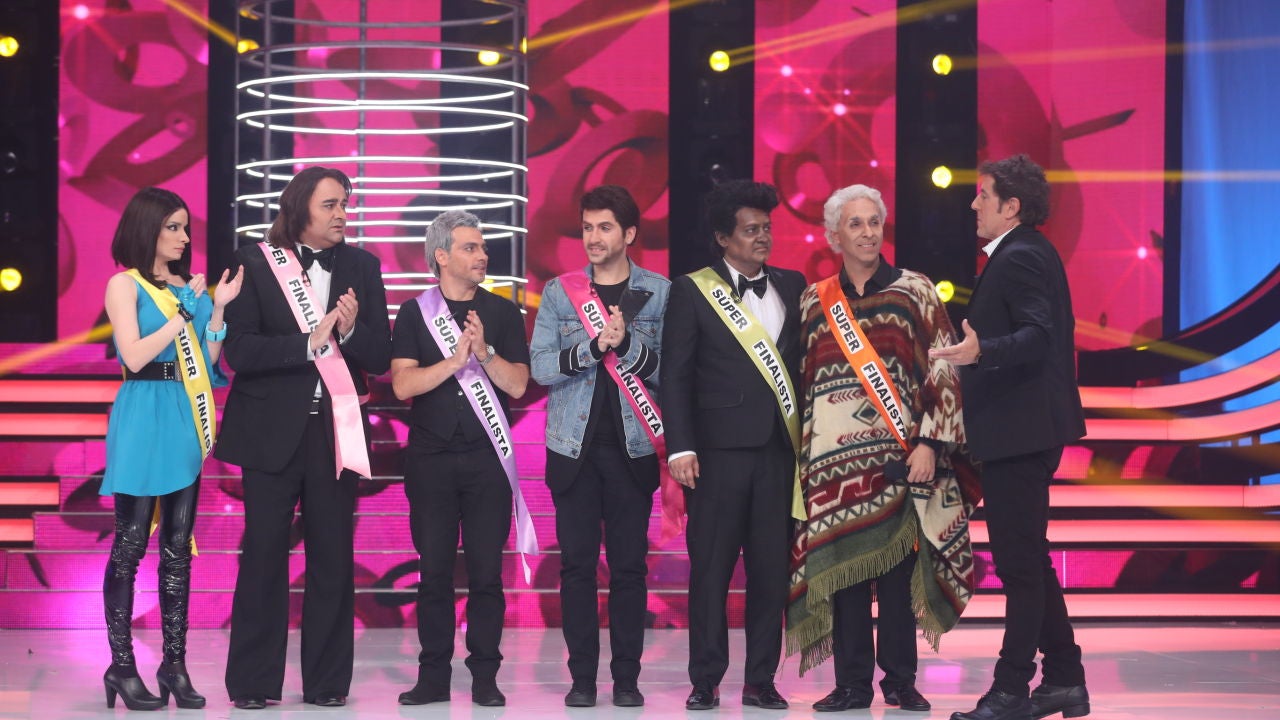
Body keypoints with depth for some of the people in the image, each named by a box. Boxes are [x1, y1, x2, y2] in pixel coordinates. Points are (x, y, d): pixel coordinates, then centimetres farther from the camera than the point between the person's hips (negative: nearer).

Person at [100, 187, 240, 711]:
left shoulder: (188, 286, 14)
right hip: (143, 418, -5)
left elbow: (208, 359, 9)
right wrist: (184, 313, -8)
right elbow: (135, 355, -12)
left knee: (178, 544, 5)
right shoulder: (125, 285, 0)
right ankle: (122, 666, 0)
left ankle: (175, 663, 9)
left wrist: (218, 308, 0)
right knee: (130, 544, -3)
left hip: (186, 419, 5)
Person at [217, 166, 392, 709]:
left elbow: (380, 358, 4)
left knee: (333, 557, 4)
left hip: (334, 428, 3)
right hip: (271, 430, -2)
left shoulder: (361, 267, 7)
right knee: (264, 554, -1)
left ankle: (327, 681, 11)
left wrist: (351, 331, -15)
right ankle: (253, 683, 6)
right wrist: (310, 342, -18)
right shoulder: (255, 263, -1)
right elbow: (240, 350, -10)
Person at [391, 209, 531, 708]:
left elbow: (517, 385, 0)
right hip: (431, 459, 0)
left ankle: (485, 677, 5)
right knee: (434, 570, 2)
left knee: (486, 571, -1)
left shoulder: (502, 313, 7)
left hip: (487, 458, 0)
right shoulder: (416, 312, 4)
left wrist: (484, 350, -14)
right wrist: (455, 359, -16)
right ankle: (433, 676, 8)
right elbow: (402, 384, -6)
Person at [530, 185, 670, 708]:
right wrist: (593, 347, -16)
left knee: (629, 565, 1)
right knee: (577, 563, 0)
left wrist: (626, 342, -18)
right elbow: (541, 366, -2)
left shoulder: (658, 293, 4)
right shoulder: (559, 292, 6)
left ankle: (626, 676, 7)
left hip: (632, 448, -1)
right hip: (574, 446, 1)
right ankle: (582, 677, 6)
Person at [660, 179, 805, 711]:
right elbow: (675, 376, 0)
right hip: (719, 449, -3)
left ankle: (761, 680, 10)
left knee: (771, 569, 3)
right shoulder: (692, 291, 3)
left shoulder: (792, 287, 13)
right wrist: (680, 447, -9)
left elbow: (804, 363, 12)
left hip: (779, 448, 3)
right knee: (710, 570, 0)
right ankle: (705, 681, 6)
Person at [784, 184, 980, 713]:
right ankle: (852, 683, 8)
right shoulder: (814, 303, 12)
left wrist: (930, 445, -9)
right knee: (841, 566, 2)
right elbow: (802, 379, 16)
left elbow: (944, 372, 0)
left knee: (899, 568, -2)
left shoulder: (914, 291, 4)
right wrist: (798, 455, 10)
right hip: (834, 458, 2)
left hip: (899, 453, -2)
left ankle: (900, 680, 7)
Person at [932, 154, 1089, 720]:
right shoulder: (1033, 253, 16)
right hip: (1026, 430, 11)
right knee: (1028, 560, 15)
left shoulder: (1018, 259, -15)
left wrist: (980, 352, -41)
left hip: (1019, 432, -11)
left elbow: (1037, 335, -26)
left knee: (1019, 561, -7)